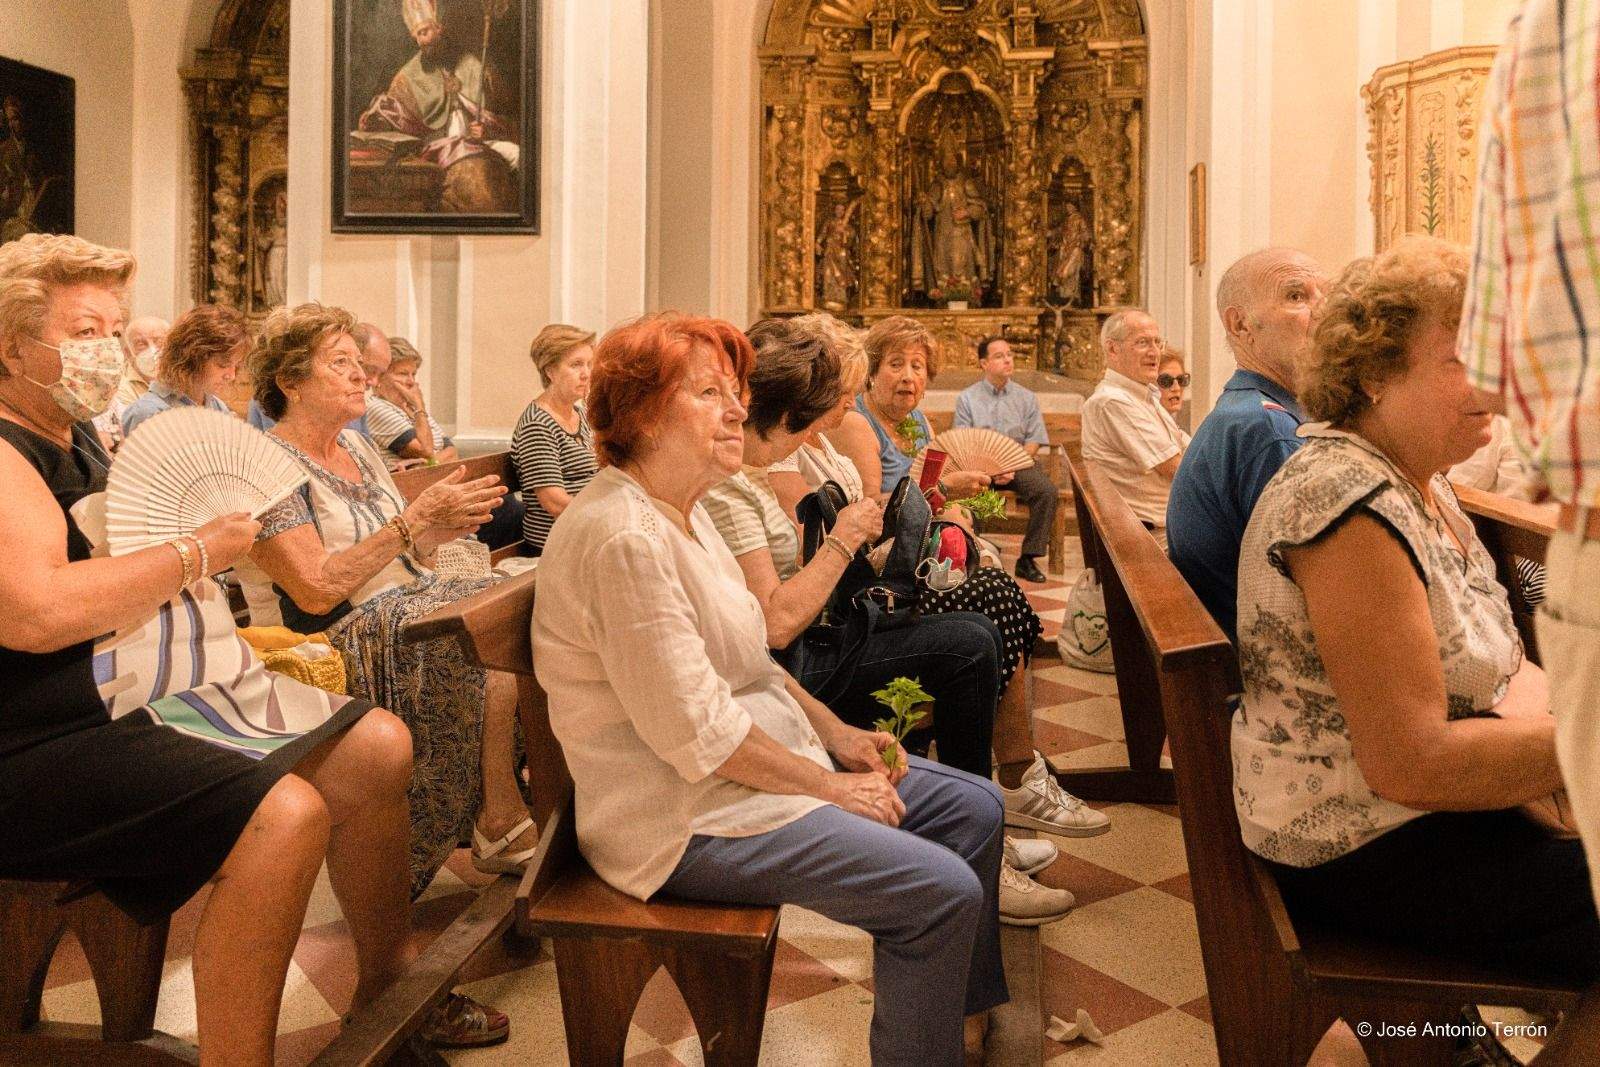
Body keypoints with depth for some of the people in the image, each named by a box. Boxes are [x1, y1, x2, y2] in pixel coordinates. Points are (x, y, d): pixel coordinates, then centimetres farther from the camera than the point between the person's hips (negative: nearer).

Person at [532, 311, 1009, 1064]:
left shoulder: (683, 511, 8)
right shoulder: (623, 538, -24)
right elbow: (694, 731, -25)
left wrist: (837, 734, 5)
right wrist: (828, 785, -15)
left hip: (763, 759, 10)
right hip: (685, 815, -10)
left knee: (972, 807, 11)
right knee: (943, 891, -18)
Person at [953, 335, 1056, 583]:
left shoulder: (1027, 398, 13)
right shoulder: (967, 398, 7)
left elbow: (1033, 441, 7)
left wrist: (1013, 468, -11)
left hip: (1019, 463, 2)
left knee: (1046, 489, -26)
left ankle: (1028, 559, -17)